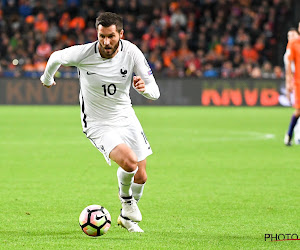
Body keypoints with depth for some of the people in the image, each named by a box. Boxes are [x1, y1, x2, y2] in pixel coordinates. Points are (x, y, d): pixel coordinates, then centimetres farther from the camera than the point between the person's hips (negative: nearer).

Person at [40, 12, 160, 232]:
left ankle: (128, 216, 35)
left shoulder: (132, 53, -15)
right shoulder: (84, 53, -21)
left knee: (140, 177, 6)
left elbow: (154, 93, -13)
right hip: (98, 124, -4)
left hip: (126, 118, 4)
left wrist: (144, 87, -36)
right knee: (129, 162, -27)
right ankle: (126, 200, 5)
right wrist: (47, 79, 18)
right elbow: (56, 58, 0)